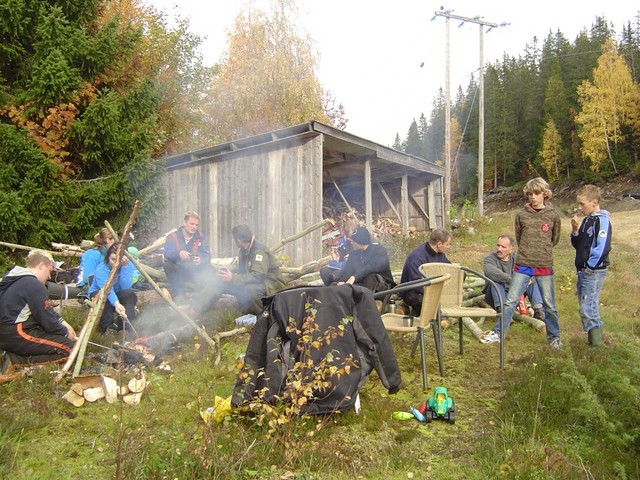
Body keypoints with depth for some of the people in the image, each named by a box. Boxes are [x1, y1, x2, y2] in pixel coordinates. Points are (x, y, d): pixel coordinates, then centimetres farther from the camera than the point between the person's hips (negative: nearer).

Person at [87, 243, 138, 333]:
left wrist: (124, 267, -34)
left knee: (130, 294, -28)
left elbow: (126, 287, -26)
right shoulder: (101, 269, -27)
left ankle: (126, 324, -24)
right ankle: (107, 326, -24)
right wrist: (116, 304, -60)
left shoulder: (128, 265, -16)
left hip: (117, 295, 3)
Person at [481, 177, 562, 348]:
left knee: (549, 304, 10)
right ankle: (497, 333, 9)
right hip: (523, 265, 1)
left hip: (545, 266, -1)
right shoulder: (521, 215, 2)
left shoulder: (553, 215, -1)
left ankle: (554, 336, 26)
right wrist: (528, 252, 10)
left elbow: (555, 239, 12)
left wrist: (543, 251, 13)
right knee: (510, 301, 1)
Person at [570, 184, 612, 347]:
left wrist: (590, 266, -17)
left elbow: (603, 247, -22)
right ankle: (595, 338, 23)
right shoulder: (587, 220, 14)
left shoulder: (601, 220, -13)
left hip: (594, 271, -9)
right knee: (587, 308, 14)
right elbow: (577, 244, 18)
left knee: (587, 309, -11)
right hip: (583, 271, 9)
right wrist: (575, 230, 1)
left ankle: (596, 343, -4)